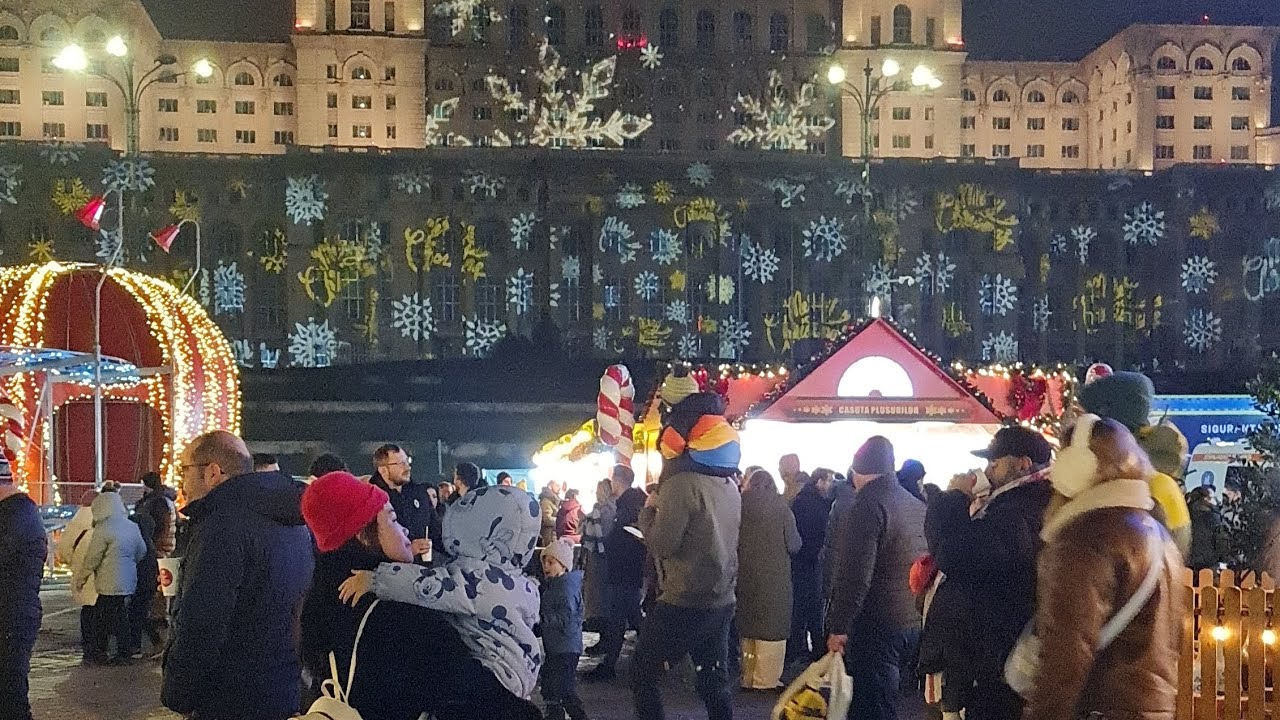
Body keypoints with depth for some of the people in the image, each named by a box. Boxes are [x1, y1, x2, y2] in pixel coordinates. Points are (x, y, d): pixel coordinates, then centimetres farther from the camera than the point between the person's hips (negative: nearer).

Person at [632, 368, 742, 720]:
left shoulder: (682, 483, -16)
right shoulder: (729, 485, 9)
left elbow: (661, 544, -16)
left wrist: (648, 510, 0)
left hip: (684, 604, -8)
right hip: (721, 602, 8)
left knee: (643, 675, 6)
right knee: (714, 684, 13)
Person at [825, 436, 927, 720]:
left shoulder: (869, 504, -15)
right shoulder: (917, 505, 12)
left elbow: (855, 574, -22)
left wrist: (838, 627, -17)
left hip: (876, 625, -9)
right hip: (912, 621, 9)